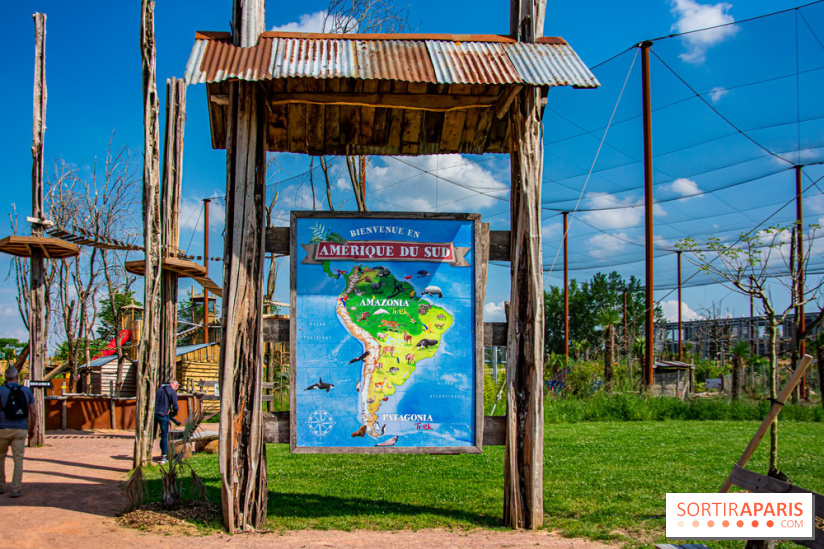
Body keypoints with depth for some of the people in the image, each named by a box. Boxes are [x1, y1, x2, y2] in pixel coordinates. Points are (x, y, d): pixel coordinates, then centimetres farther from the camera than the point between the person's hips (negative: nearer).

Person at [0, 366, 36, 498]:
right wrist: (32, 428, 15)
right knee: (18, 459, 3)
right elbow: (33, 412, 4)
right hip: (21, 429, 1)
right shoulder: (26, 391, 3)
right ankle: (16, 489, -1)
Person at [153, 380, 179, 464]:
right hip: (163, 415, -5)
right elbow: (175, 406, -7)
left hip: (154, 412, 5)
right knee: (164, 436, 4)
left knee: (152, 435, 12)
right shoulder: (173, 392, -2)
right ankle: (163, 457, 3)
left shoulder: (160, 389, 17)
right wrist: (174, 413, 15)